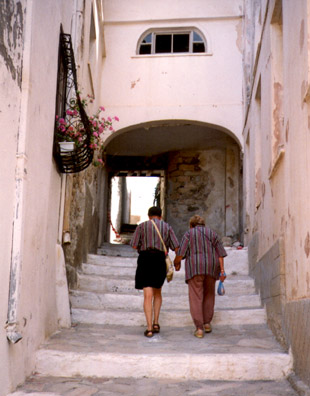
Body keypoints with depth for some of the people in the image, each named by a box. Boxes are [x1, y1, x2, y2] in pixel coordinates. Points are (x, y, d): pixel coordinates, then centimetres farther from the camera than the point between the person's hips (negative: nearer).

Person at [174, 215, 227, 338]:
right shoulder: (212, 233, 13)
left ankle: (199, 328, -9)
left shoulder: (189, 234, 5)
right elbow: (220, 253, 5)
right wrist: (222, 270, 2)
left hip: (195, 268, -3)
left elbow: (181, 252, -4)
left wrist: (176, 263, 14)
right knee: (209, 294, 20)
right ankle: (207, 323, 18)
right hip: (211, 268, 3)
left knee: (196, 297, -2)